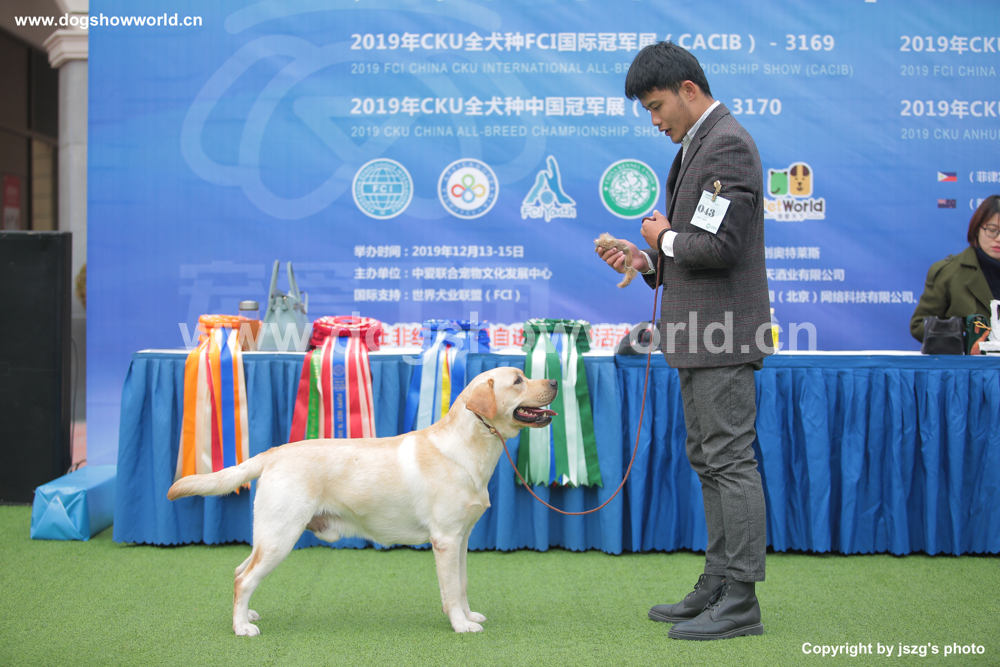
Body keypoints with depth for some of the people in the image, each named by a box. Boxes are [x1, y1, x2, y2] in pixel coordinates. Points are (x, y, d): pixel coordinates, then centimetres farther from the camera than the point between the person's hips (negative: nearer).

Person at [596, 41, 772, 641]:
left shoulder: (727, 144, -14)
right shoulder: (698, 145, 18)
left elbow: (720, 246, -23)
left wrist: (666, 238, -7)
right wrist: (649, 260, 8)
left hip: (724, 332, -11)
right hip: (702, 337, 11)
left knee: (731, 462, -7)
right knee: (709, 462, 14)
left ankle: (741, 602, -2)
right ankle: (718, 585, 23)